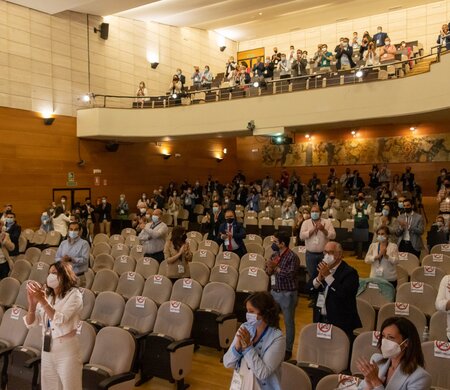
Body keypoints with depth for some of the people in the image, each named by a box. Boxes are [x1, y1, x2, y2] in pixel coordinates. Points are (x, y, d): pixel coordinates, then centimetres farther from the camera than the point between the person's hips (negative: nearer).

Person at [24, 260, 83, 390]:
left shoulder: (74, 294, -10)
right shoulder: (46, 295, 5)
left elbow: (60, 320, -22)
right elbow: (30, 323, 2)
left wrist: (42, 300, -28)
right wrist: (32, 304, -16)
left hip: (67, 349, -5)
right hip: (47, 349, 5)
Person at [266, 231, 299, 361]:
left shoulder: (292, 257, -16)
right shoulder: (274, 254, 5)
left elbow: (290, 274, -25)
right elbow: (268, 271, 5)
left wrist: (275, 268, -19)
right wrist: (270, 267, -17)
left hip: (288, 294, -7)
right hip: (274, 291, 7)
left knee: (289, 322, 8)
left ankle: (288, 350, 21)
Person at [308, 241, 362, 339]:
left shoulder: (349, 272, -13)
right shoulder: (322, 268, 7)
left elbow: (344, 295, -27)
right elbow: (310, 288, 4)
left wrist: (328, 276, -26)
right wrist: (319, 278, -15)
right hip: (320, 319, 6)